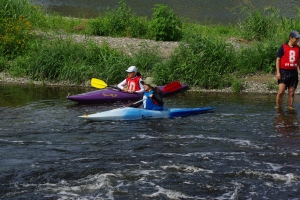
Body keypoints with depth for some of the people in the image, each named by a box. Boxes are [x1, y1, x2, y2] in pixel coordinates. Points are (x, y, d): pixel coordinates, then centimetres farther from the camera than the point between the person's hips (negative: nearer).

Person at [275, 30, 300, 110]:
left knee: (291, 93, 5)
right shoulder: (283, 47, -3)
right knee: (281, 91, -10)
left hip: (293, 73, 4)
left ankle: (290, 107, 14)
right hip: (284, 72, -4)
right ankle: (278, 107, 0)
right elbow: (278, 60, -3)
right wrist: (278, 72, -9)